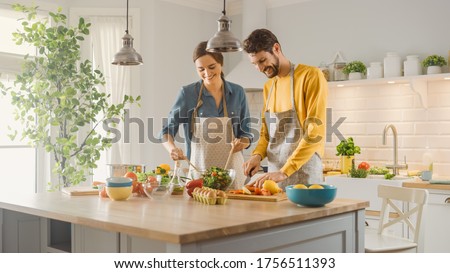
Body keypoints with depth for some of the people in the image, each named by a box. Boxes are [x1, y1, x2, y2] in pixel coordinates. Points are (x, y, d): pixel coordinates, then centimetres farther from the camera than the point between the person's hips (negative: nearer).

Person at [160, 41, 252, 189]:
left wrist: (242, 143, -15)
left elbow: (246, 134, 7)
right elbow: (167, 131, -3)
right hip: (198, 169, -1)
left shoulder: (237, 92, 2)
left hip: (232, 170, 2)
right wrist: (172, 148, -24)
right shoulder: (188, 93, -4)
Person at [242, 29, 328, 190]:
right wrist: (257, 155, -1)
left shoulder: (311, 76, -9)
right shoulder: (268, 86, 13)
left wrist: (284, 172, -22)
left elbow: (316, 133, -17)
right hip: (274, 175, 6)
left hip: (304, 176, -6)